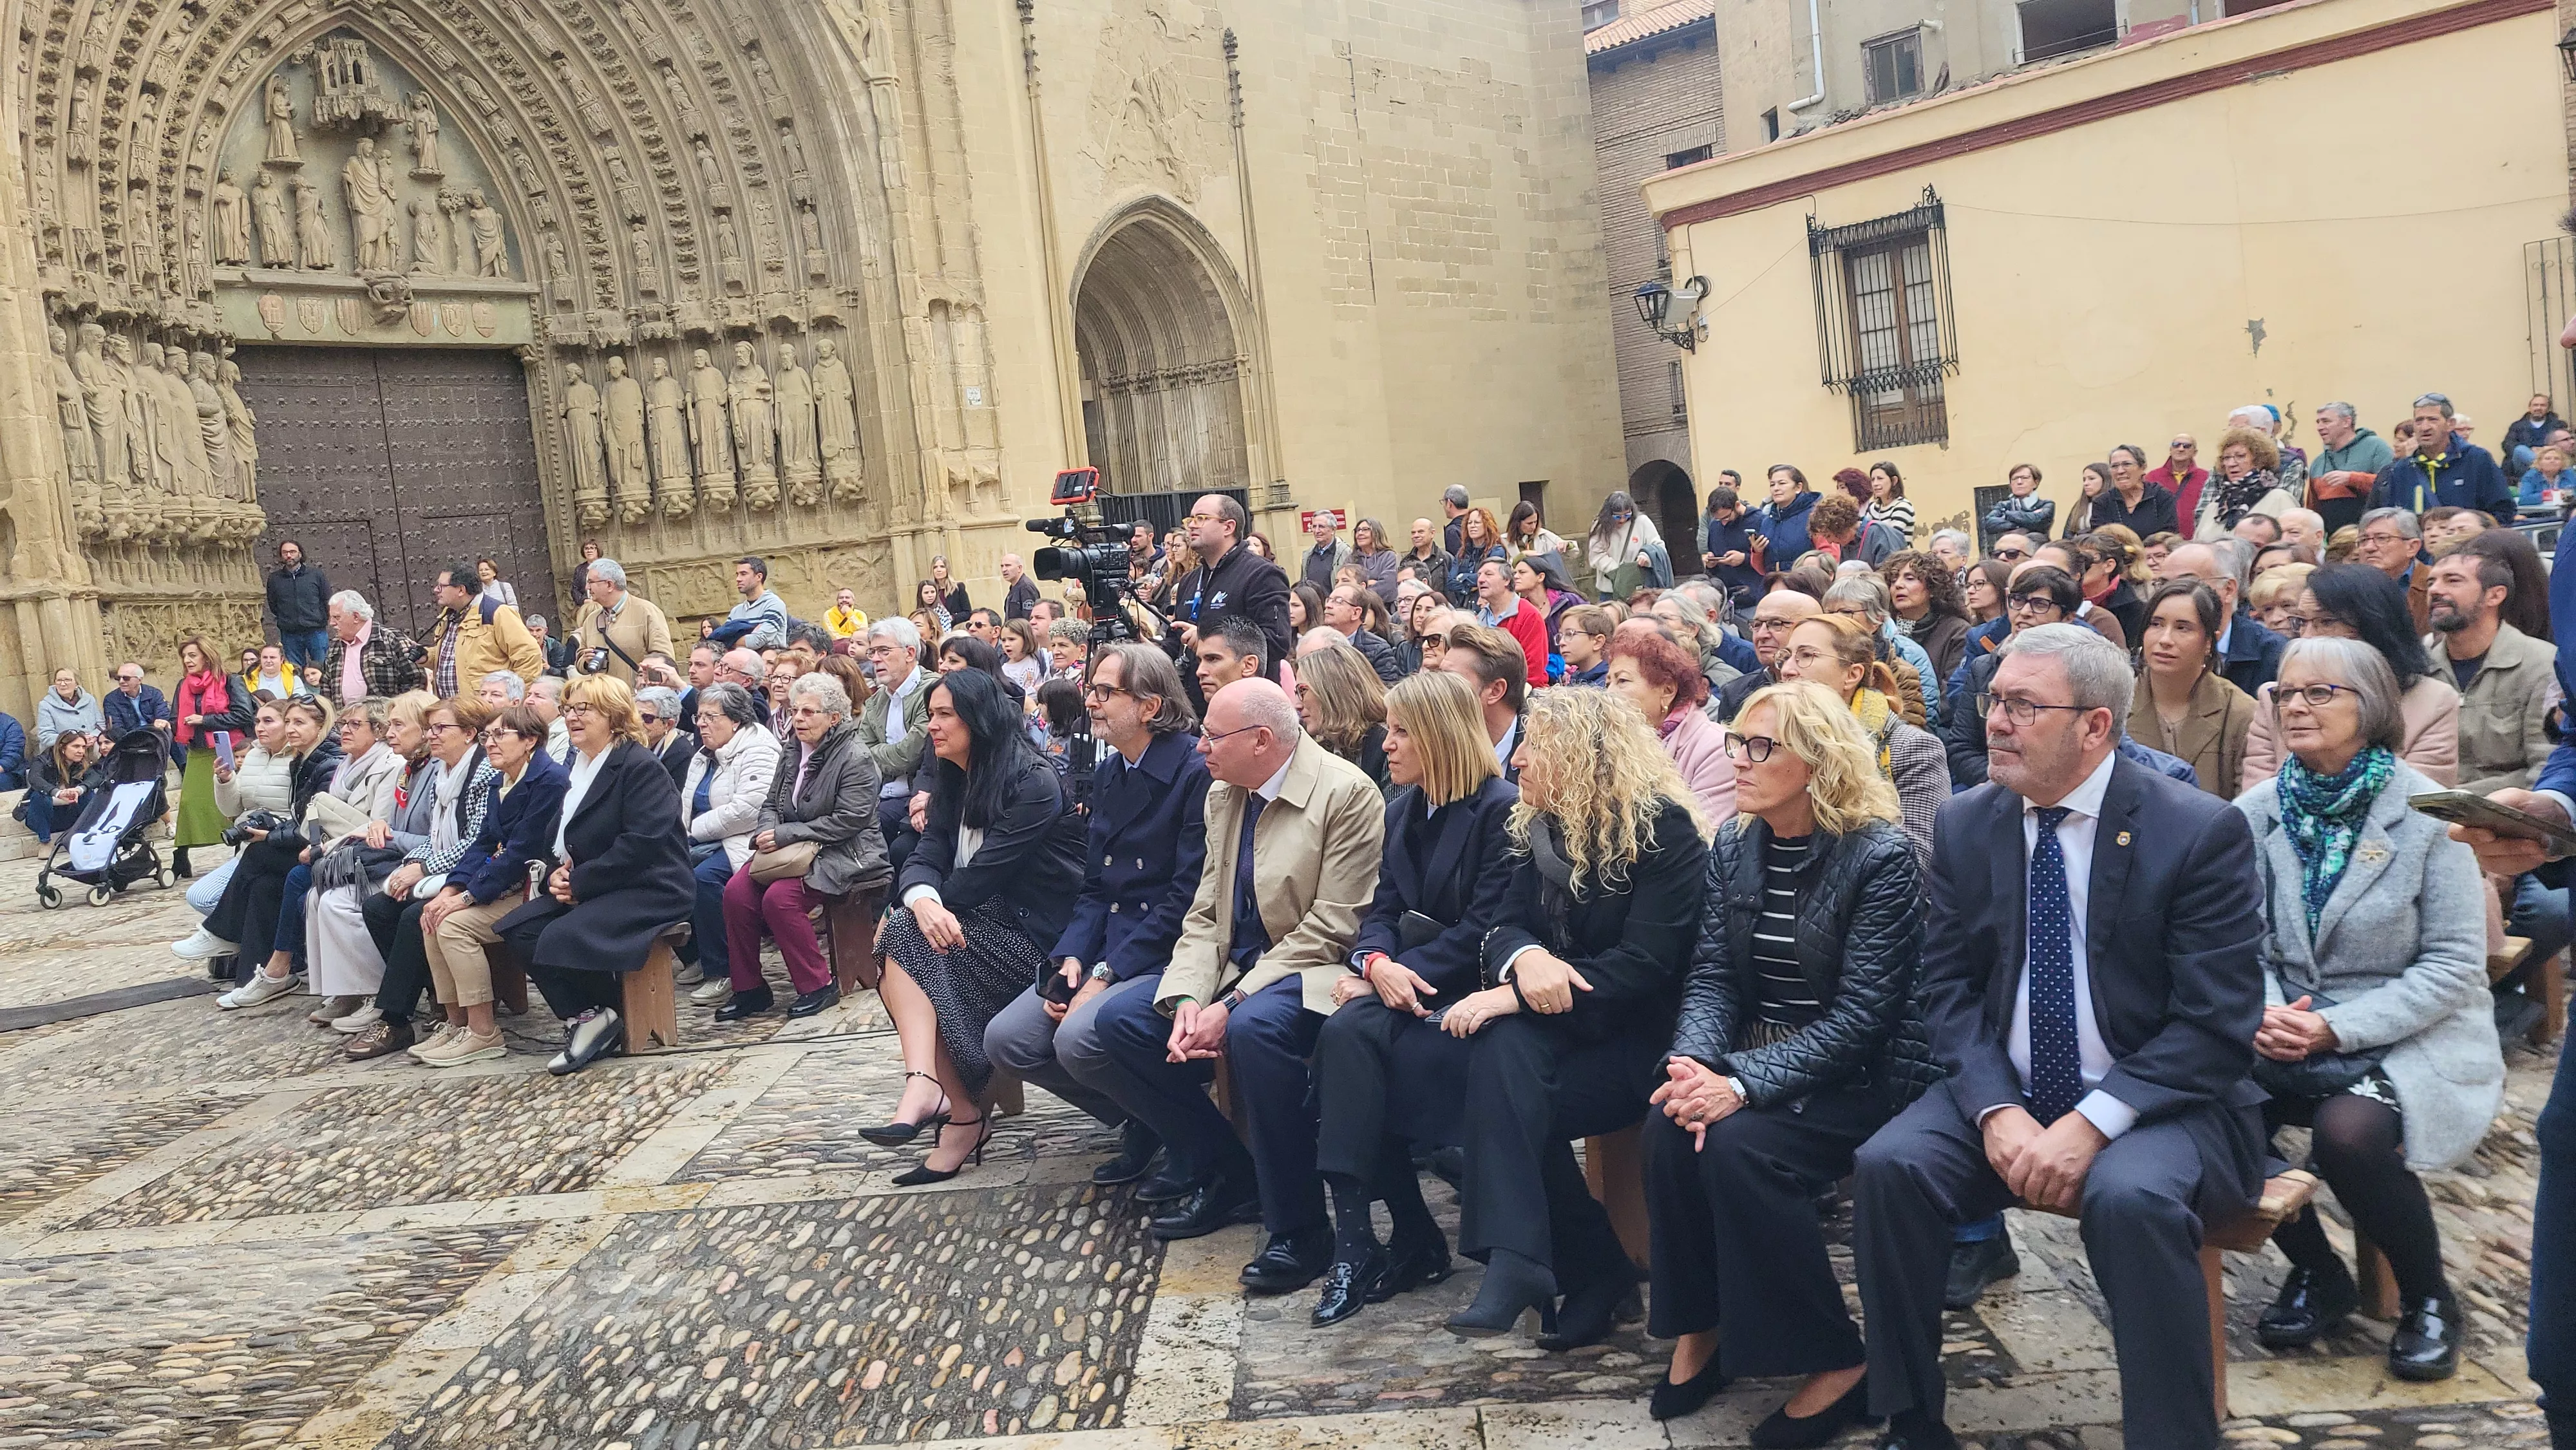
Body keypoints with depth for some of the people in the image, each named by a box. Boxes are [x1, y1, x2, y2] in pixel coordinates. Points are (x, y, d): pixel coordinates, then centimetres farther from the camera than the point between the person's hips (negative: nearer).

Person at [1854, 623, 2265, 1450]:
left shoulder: (2200, 831, -11)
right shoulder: (1965, 825, 2)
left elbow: (2217, 1023, -14)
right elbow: (1949, 989, 3)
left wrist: (2093, 1123, -24)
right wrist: (1995, 1109, -14)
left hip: (2156, 1104, -4)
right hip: (2004, 1094, 4)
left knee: (2129, 1194, -35)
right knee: (1888, 1165, -21)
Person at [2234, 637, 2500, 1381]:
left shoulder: (2426, 815, -9)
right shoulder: (2258, 813, 3)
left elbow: (2456, 965, -10)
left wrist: (2338, 1028, -19)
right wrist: (2268, 1011, -17)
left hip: (2412, 1039, -4)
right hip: (2291, 1038, 4)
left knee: (2347, 1132, -33)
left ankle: (2429, 1300, -1)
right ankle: (2317, 1272, 5)